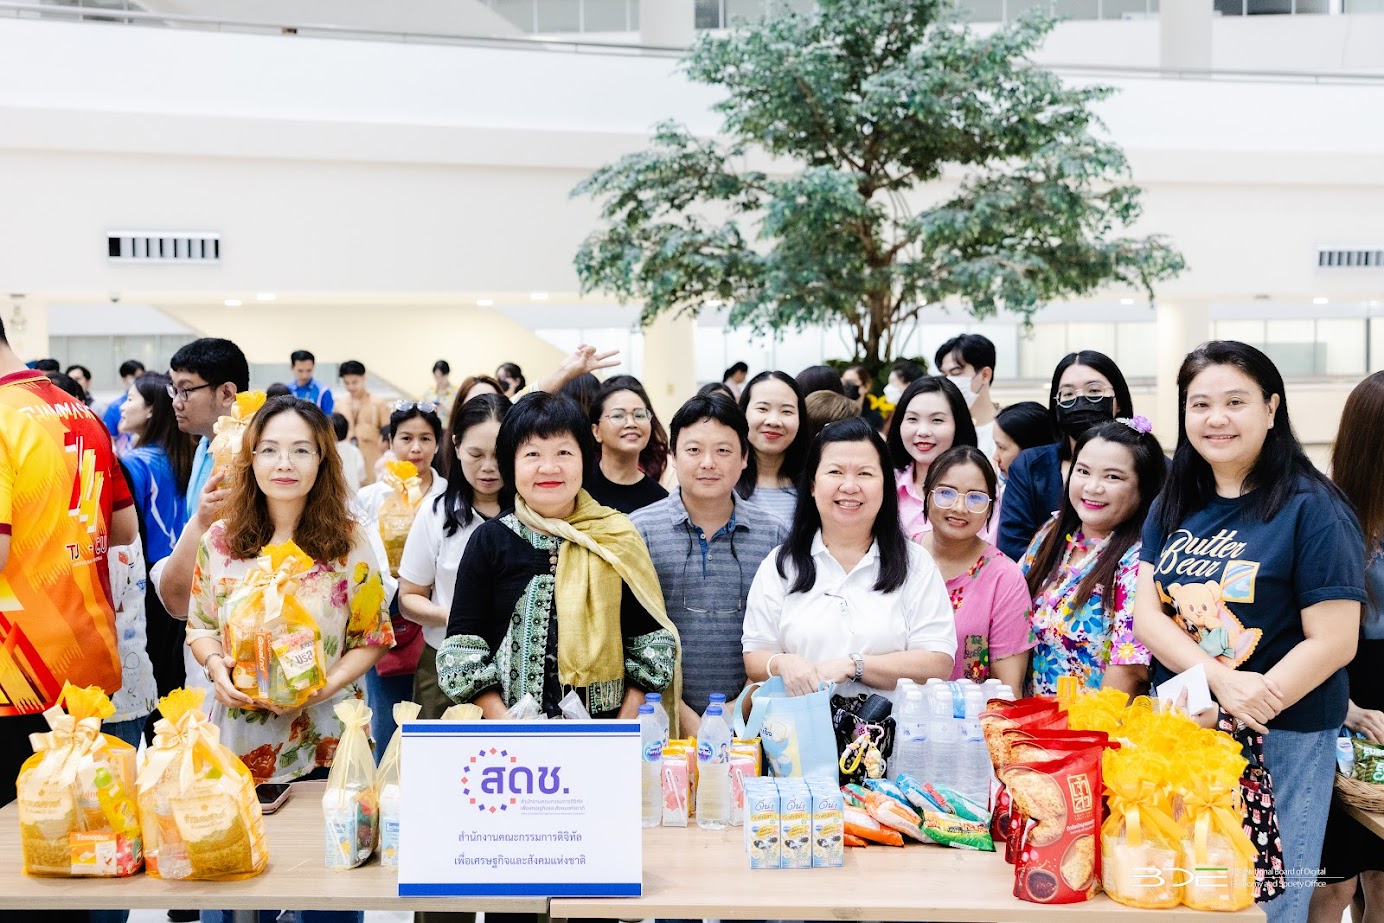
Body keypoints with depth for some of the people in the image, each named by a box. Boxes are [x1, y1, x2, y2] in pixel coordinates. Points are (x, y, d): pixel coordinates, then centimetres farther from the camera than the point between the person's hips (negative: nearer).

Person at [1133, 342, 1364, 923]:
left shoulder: (1311, 508, -10)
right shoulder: (1174, 507, 6)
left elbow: (1333, 642, -14)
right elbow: (1145, 615, -3)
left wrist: (1253, 707, -20)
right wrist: (1222, 680, -19)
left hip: (1280, 741, -5)